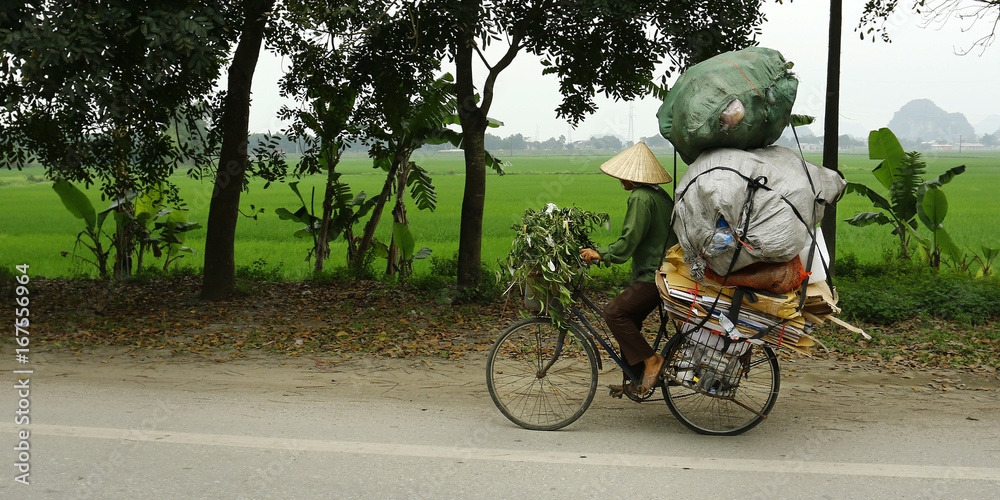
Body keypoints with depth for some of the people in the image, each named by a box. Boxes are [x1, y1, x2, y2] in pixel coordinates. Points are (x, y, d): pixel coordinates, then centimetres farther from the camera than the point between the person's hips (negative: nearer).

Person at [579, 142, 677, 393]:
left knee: (615, 313, -15)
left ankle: (650, 360, -10)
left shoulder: (641, 197, -16)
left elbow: (629, 241, -21)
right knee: (629, 319, 14)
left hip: (654, 274, -10)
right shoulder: (660, 194, 15)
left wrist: (600, 254, -12)